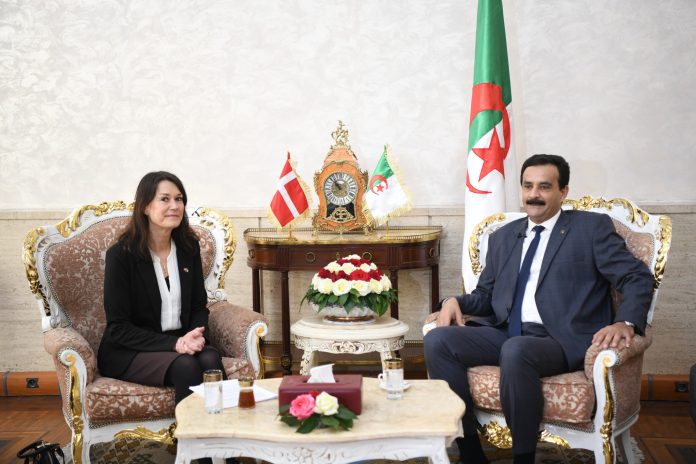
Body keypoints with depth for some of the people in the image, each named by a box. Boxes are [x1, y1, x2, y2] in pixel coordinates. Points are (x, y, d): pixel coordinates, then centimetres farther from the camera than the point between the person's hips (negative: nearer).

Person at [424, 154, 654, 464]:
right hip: (504, 334, 5)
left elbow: (637, 277, -1)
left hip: (561, 341, -5)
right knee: (437, 340, -19)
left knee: (515, 350, -37)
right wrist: (456, 302, 0)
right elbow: (485, 296, 23)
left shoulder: (592, 227, 6)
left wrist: (627, 323, -20)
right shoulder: (502, 237, 21)